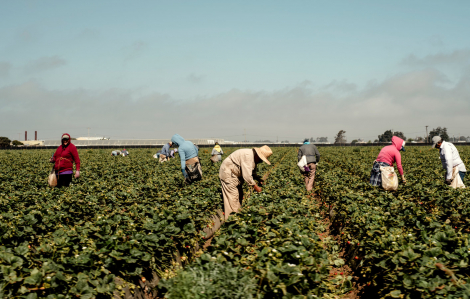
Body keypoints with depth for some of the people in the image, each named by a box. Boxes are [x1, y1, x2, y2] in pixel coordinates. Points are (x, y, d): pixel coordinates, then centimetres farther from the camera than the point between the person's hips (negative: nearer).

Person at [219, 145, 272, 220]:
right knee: (233, 196, -11)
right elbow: (246, 175, -32)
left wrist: (259, 179, -1)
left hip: (236, 174, 11)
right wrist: (255, 186, -23)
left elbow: (252, 172, 16)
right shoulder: (247, 156, -30)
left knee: (239, 194, 13)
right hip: (228, 173, -11)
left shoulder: (254, 158, 3)